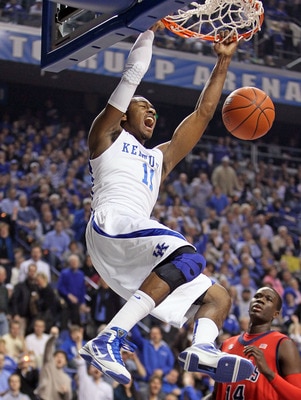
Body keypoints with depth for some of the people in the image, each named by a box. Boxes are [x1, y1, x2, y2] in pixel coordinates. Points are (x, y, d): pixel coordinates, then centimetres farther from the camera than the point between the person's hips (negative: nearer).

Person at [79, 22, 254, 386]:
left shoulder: (160, 158, 36)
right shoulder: (108, 136, 21)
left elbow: (203, 112, 36)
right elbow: (132, 76, 13)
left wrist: (223, 61, 36)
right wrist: (150, 30, 18)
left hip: (135, 255, 8)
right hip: (111, 223, -8)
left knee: (218, 298, 1)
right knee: (188, 257, -34)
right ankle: (107, 339, -45)